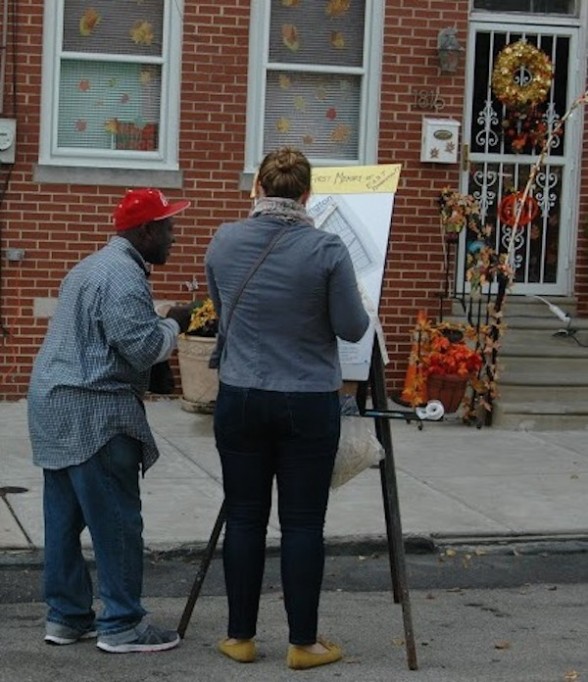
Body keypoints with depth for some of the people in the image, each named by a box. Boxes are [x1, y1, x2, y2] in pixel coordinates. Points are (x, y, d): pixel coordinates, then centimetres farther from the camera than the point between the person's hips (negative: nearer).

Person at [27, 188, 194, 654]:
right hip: (93, 414, -11)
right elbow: (141, 348, -21)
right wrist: (173, 325, -3)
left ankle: (66, 616, 19)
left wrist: (164, 332, 19)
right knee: (117, 522, -4)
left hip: (56, 406, 11)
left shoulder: (94, 266, 19)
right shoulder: (124, 276, -15)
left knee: (65, 519, 12)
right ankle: (122, 626, 1)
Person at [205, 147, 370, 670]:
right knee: (302, 523, 5)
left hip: (240, 399, 3)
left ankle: (240, 637, 17)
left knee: (244, 518, 10)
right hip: (308, 405, -2)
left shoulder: (223, 242, -2)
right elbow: (353, 329, -7)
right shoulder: (327, 249, -13)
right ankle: (304, 644, 11)